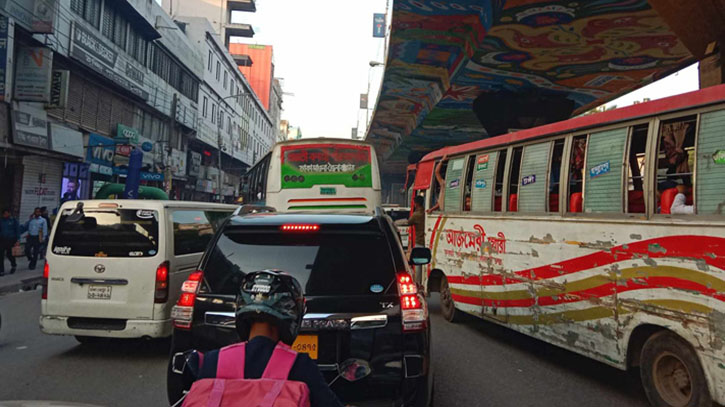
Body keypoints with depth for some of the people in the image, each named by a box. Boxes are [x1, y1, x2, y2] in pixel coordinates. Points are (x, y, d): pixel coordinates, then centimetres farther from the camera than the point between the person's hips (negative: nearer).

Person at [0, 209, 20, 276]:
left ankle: (13, 265, 36)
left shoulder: (14, 221, -2)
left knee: (9, 254, 6)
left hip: (11, 240, -3)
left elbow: (17, 230, -2)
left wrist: (17, 240, -9)